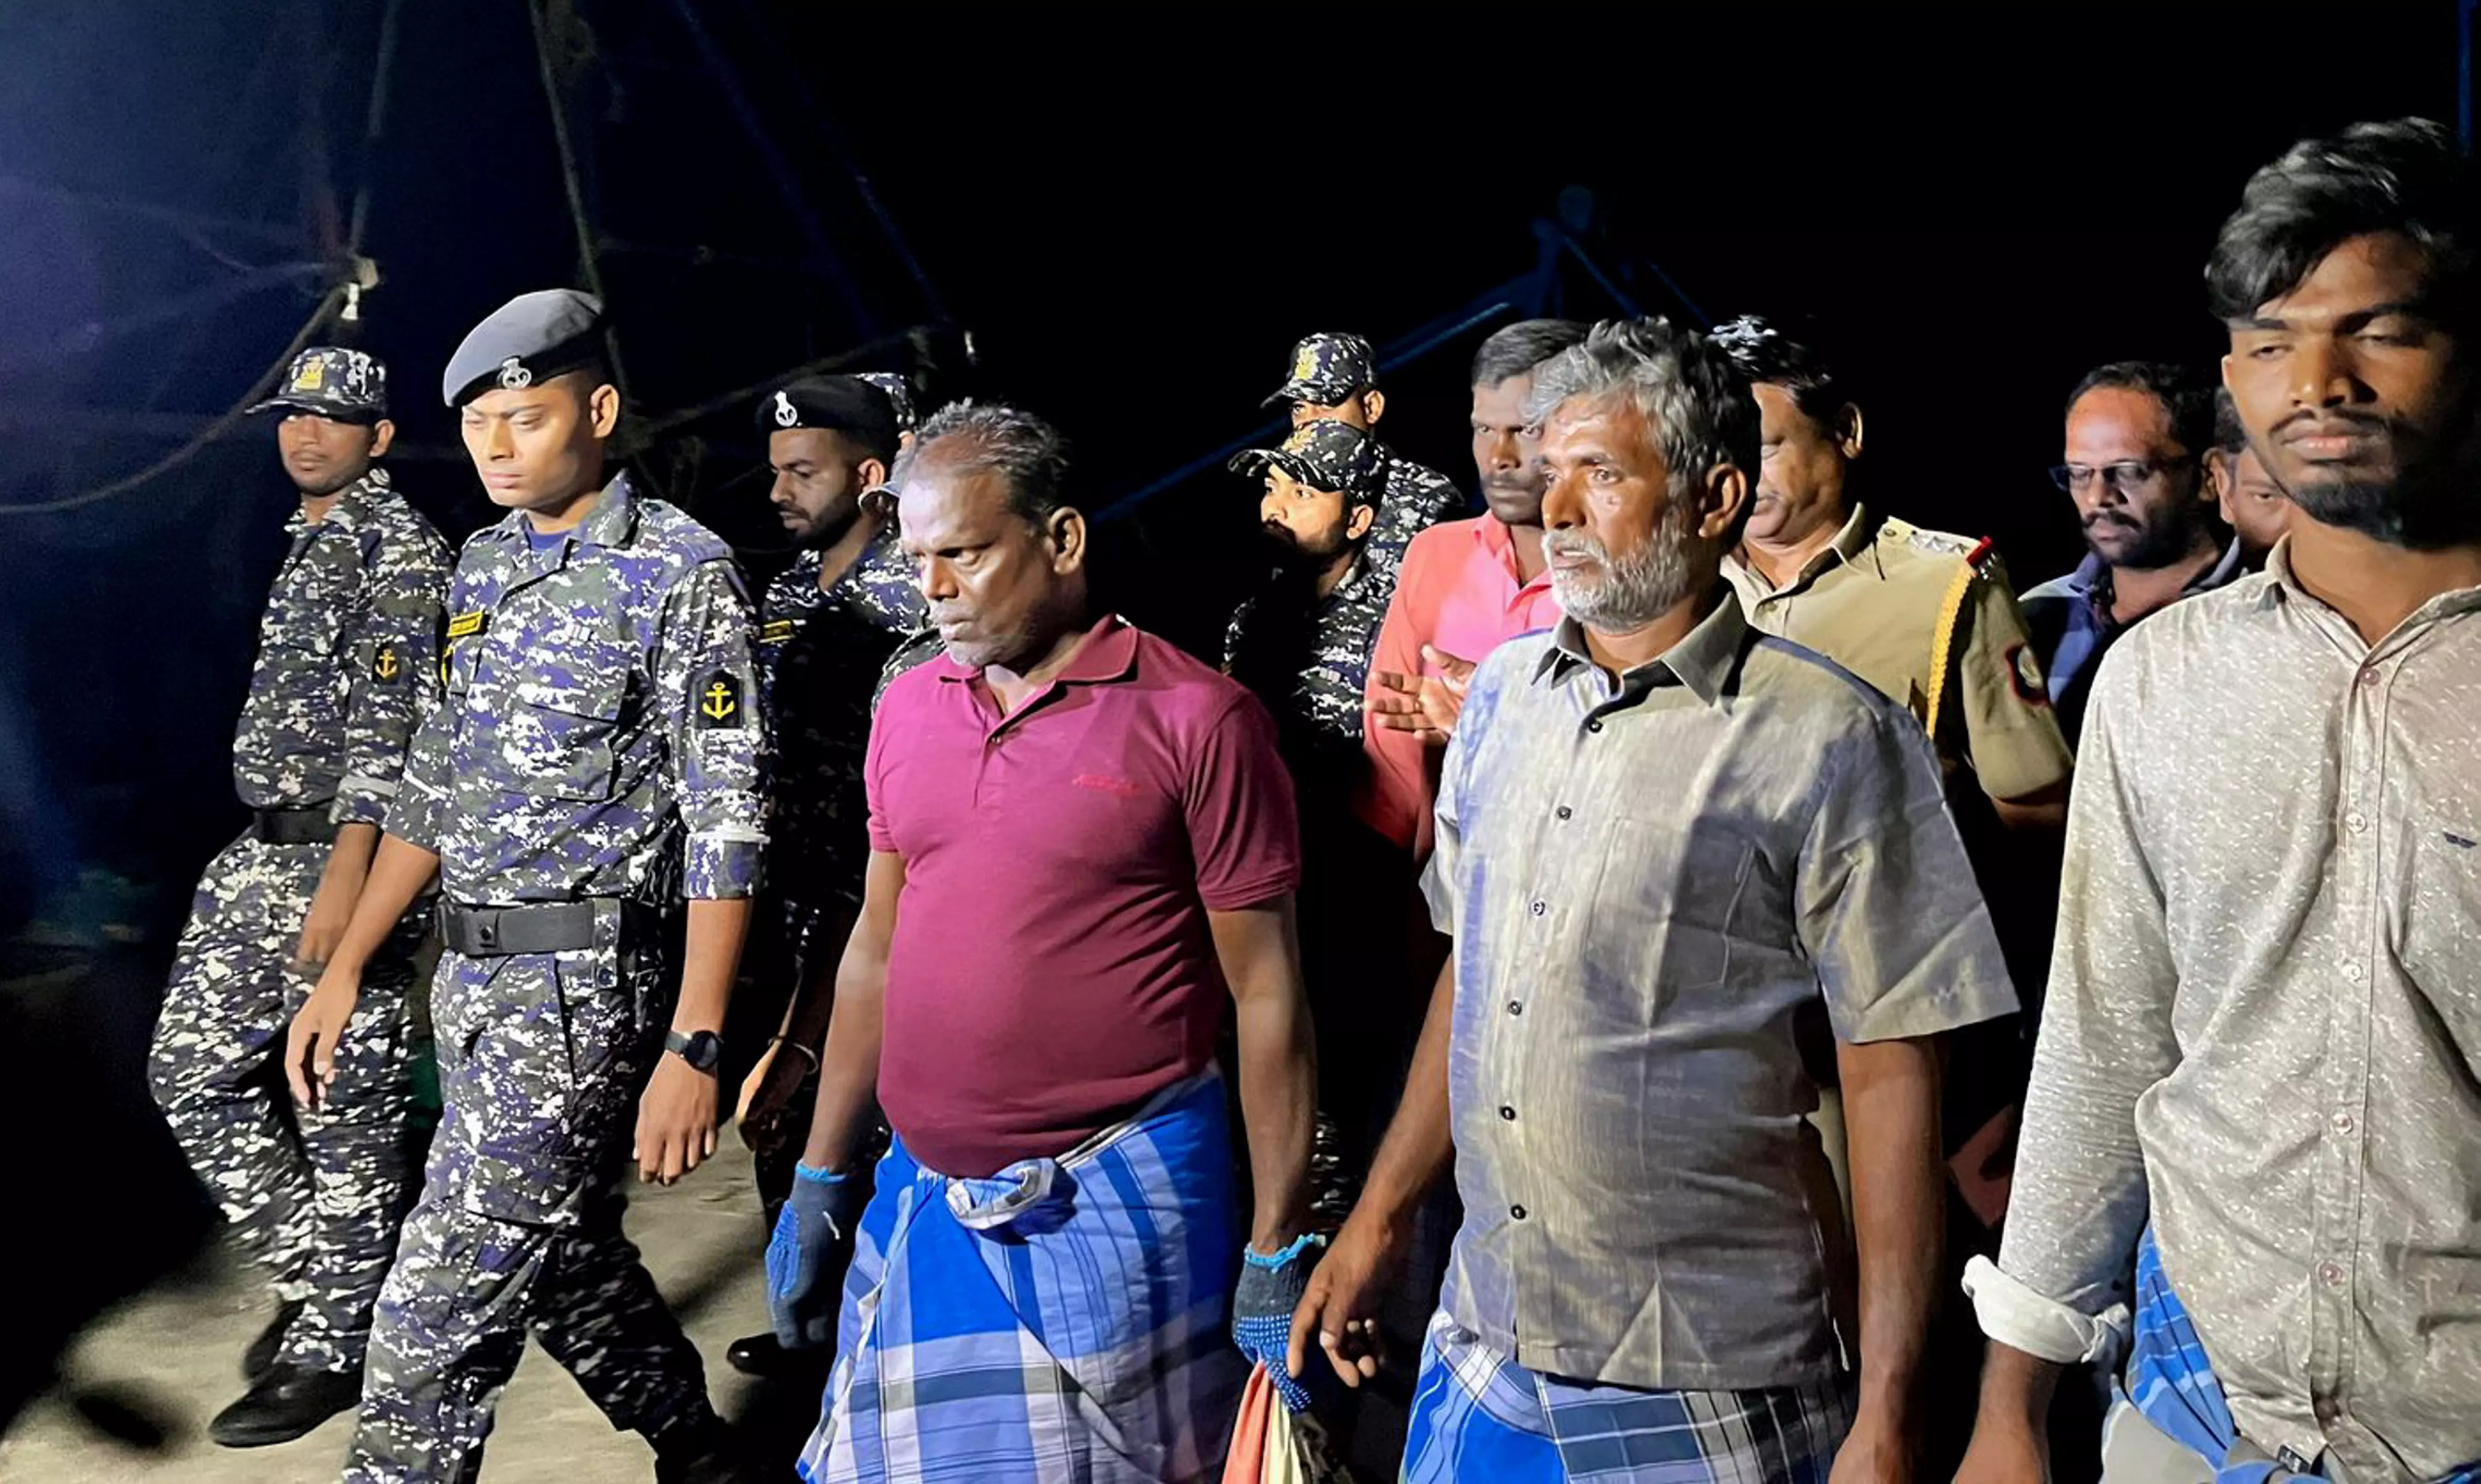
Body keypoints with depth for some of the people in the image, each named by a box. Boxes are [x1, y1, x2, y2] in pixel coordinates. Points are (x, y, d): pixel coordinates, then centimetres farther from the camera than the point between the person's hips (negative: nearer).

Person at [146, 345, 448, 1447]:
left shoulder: (398, 543, -9)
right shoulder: (305, 543, 19)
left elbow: (393, 720, -18)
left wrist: (349, 873, -24)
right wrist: (279, 848, 22)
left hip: (347, 850, -10)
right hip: (262, 854, 10)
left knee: (348, 1107, -1)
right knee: (192, 1071, 13)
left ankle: (331, 1347, 11)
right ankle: (312, 1274, 26)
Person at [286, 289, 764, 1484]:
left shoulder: (681, 569, -11)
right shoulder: (485, 562, 11)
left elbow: (724, 816, -15)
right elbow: (437, 781, 18)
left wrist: (693, 1047, -20)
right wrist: (347, 968, 15)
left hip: (581, 985, -8)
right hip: (468, 977, 8)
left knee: (442, 1308, -4)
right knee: (563, 1256, 18)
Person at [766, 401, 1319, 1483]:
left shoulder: (1194, 718, -11)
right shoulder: (906, 710, 6)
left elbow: (1265, 994, -8)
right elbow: (876, 950, 14)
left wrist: (1278, 1257, -8)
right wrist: (821, 1181, 14)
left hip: (1117, 1201, -5)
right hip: (922, 1198, 5)